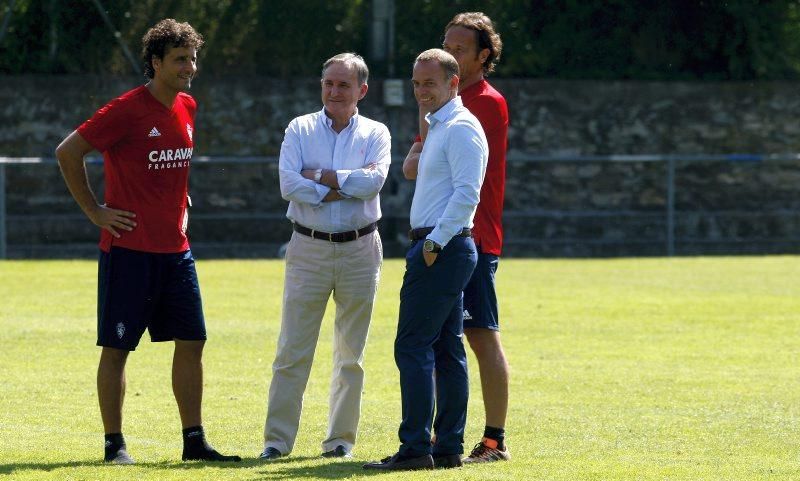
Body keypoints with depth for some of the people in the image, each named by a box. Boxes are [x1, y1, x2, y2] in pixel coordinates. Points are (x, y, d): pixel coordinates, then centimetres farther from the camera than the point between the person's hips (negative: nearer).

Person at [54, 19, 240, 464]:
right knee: (117, 346, -1)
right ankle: (115, 443, 6)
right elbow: (68, 152, -11)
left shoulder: (187, 108, 9)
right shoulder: (128, 110, -13)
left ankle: (195, 441, 11)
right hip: (129, 247, -7)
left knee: (192, 342, 5)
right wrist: (95, 211, -9)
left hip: (176, 248, 7)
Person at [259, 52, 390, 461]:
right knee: (292, 350, -3)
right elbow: (289, 184, -10)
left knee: (351, 352, 6)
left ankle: (341, 439, 13)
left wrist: (320, 175, -12)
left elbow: (374, 180, -14)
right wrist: (346, 188, -12)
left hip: (359, 251, 1)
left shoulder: (375, 134, 6)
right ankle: (277, 439, 0)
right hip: (308, 248, -1)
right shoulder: (300, 129, 6)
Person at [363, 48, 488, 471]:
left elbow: (467, 193, -22)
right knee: (447, 350, 9)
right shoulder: (438, 127, 19)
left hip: (441, 249, -11)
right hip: (437, 249, 11)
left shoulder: (460, 128, -13)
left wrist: (435, 241, -20)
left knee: (413, 347, -12)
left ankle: (415, 448, -13)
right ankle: (449, 447, 11)